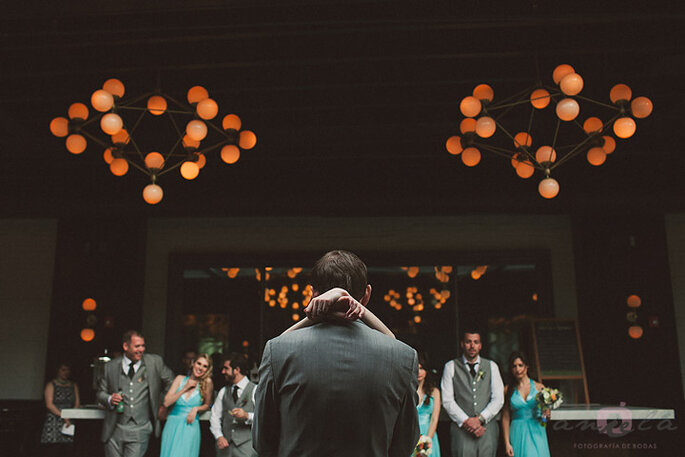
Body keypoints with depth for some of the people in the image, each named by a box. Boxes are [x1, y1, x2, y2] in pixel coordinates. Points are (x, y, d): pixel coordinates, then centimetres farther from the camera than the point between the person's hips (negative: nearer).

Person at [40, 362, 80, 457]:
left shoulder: (73, 385, 16)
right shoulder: (51, 385, 5)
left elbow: (77, 403, 10)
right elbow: (49, 404, -5)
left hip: (69, 422, 3)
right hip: (54, 421, -3)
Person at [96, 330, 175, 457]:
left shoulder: (155, 362, -1)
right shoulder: (111, 367, 2)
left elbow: (170, 382, 12)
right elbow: (100, 392, 11)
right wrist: (109, 399, -10)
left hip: (140, 431, -2)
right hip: (114, 431, 2)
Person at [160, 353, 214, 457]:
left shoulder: (207, 382, -4)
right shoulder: (180, 379, 2)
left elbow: (207, 405, 9)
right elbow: (166, 403, -4)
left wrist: (196, 409, -10)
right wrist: (185, 389, -8)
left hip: (190, 426, -2)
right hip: (172, 425, 2)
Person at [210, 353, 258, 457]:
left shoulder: (255, 390, 1)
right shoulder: (223, 392, 16)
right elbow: (215, 416, 12)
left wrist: (247, 416, -21)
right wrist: (219, 436, -2)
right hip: (225, 444, 4)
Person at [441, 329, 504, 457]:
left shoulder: (491, 366, 13)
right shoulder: (451, 366, 8)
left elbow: (498, 399, 6)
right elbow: (447, 400, 1)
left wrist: (480, 419, -7)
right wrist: (465, 421, -10)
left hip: (487, 426, 2)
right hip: (462, 427, -1)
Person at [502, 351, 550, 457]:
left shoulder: (539, 387, 4)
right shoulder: (508, 390, 2)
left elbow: (546, 411, 14)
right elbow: (505, 418, 2)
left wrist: (546, 414, -9)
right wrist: (507, 442, -3)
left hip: (536, 432, 1)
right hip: (518, 433, -1)